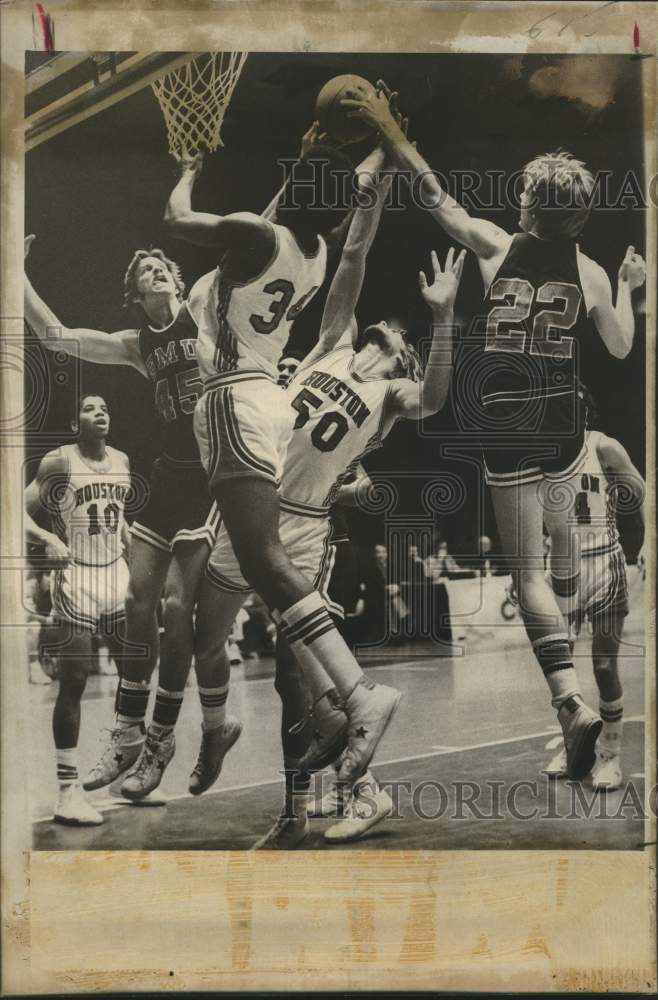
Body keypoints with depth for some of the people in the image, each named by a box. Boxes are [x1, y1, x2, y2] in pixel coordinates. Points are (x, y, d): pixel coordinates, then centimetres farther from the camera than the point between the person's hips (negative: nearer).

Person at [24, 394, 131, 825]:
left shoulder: (122, 460, 10)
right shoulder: (59, 461, -7)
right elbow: (22, 511, -8)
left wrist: (131, 541, 13)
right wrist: (47, 539, -24)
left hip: (117, 574, 6)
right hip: (76, 578, -6)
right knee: (74, 679, -6)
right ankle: (69, 790, 0)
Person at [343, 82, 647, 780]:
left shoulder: (495, 247, -2)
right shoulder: (590, 272, 2)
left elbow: (437, 199, 6)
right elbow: (622, 347, 10)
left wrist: (391, 133, 15)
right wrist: (629, 289, 27)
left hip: (503, 429, -2)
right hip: (562, 425, 2)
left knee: (528, 571, -1)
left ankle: (571, 702, -12)